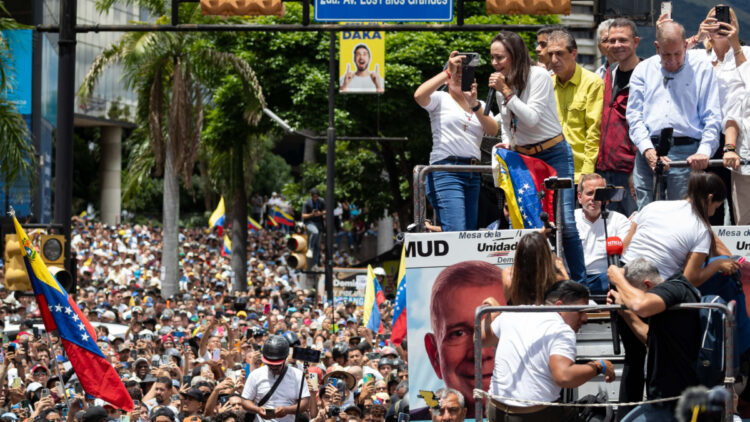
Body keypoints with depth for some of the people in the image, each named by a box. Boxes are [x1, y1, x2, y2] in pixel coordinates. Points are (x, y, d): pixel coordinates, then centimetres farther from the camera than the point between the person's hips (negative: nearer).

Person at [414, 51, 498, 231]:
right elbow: (419, 96, -15)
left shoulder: (480, 106, 20)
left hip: (473, 174, 6)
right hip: (445, 169, -6)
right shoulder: (440, 99, 8)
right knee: (455, 233, -20)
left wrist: (474, 104, -14)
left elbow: (493, 130, 1)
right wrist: (448, 72, -13)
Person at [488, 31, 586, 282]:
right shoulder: (502, 83, 8)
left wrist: (506, 92, -21)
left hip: (554, 155, -6)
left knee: (564, 221, -12)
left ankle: (580, 281, -3)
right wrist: (507, 142, 0)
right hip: (523, 158, 6)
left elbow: (532, 118, -19)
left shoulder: (538, 76, -12)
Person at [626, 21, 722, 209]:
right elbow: (634, 115, 9)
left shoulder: (702, 70, 8)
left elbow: (712, 118, 3)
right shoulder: (643, 70, 15)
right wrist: (647, 150, -7)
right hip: (648, 151, 2)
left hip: (686, 153, -2)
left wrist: (704, 152, -12)